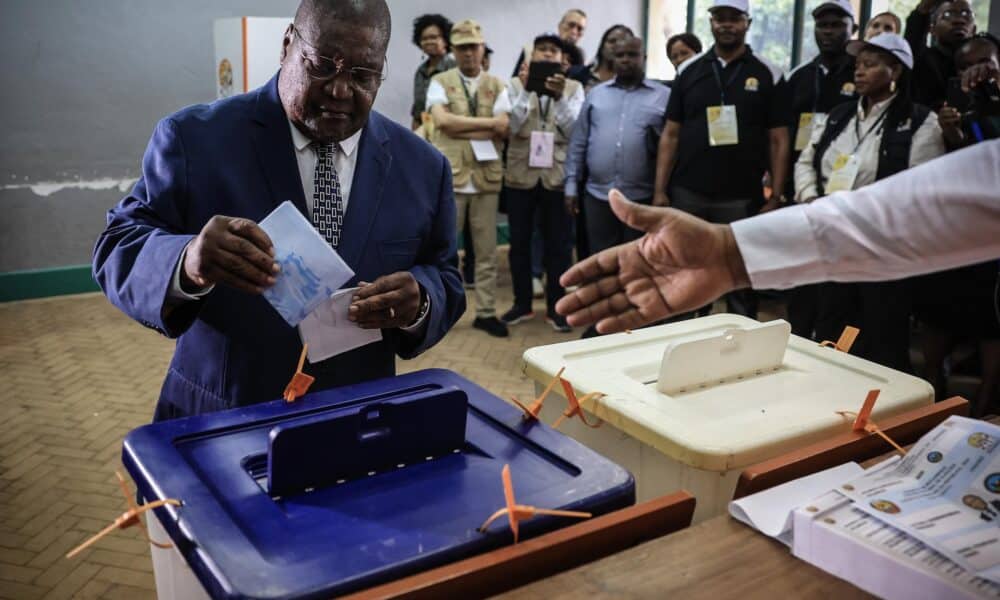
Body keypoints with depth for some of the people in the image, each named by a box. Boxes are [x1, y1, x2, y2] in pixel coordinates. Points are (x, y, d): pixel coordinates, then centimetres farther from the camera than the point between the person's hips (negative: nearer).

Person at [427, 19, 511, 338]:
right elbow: (441, 120, -14)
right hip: (449, 176, -2)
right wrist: (486, 122, -10)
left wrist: (459, 128, -10)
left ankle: (486, 312, 17)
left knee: (487, 250, 8)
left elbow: (503, 129, -5)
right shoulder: (440, 82, 3)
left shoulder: (496, 85, 8)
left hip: (486, 177, 2)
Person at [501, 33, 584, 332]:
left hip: (558, 175, 0)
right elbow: (511, 126, -9)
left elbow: (573, 130, -8)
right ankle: (522, 303, 22)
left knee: (559, 245, 4)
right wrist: (526, 90, -21)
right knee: (519, 242, 8)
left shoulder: (574, 88, 4)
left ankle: (555, 306, 17)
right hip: (521, 174, 1)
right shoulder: (516, 85, 4)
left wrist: (559, 96, -22)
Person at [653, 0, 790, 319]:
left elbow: (778, 141, 1)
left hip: (742, 198, -2)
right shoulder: (689, 71, 7)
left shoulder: (767, 75, 2)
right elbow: (671, 135, 7)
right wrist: (659, 190, 0)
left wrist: (776, 197, -6)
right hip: (687, 194, 2)